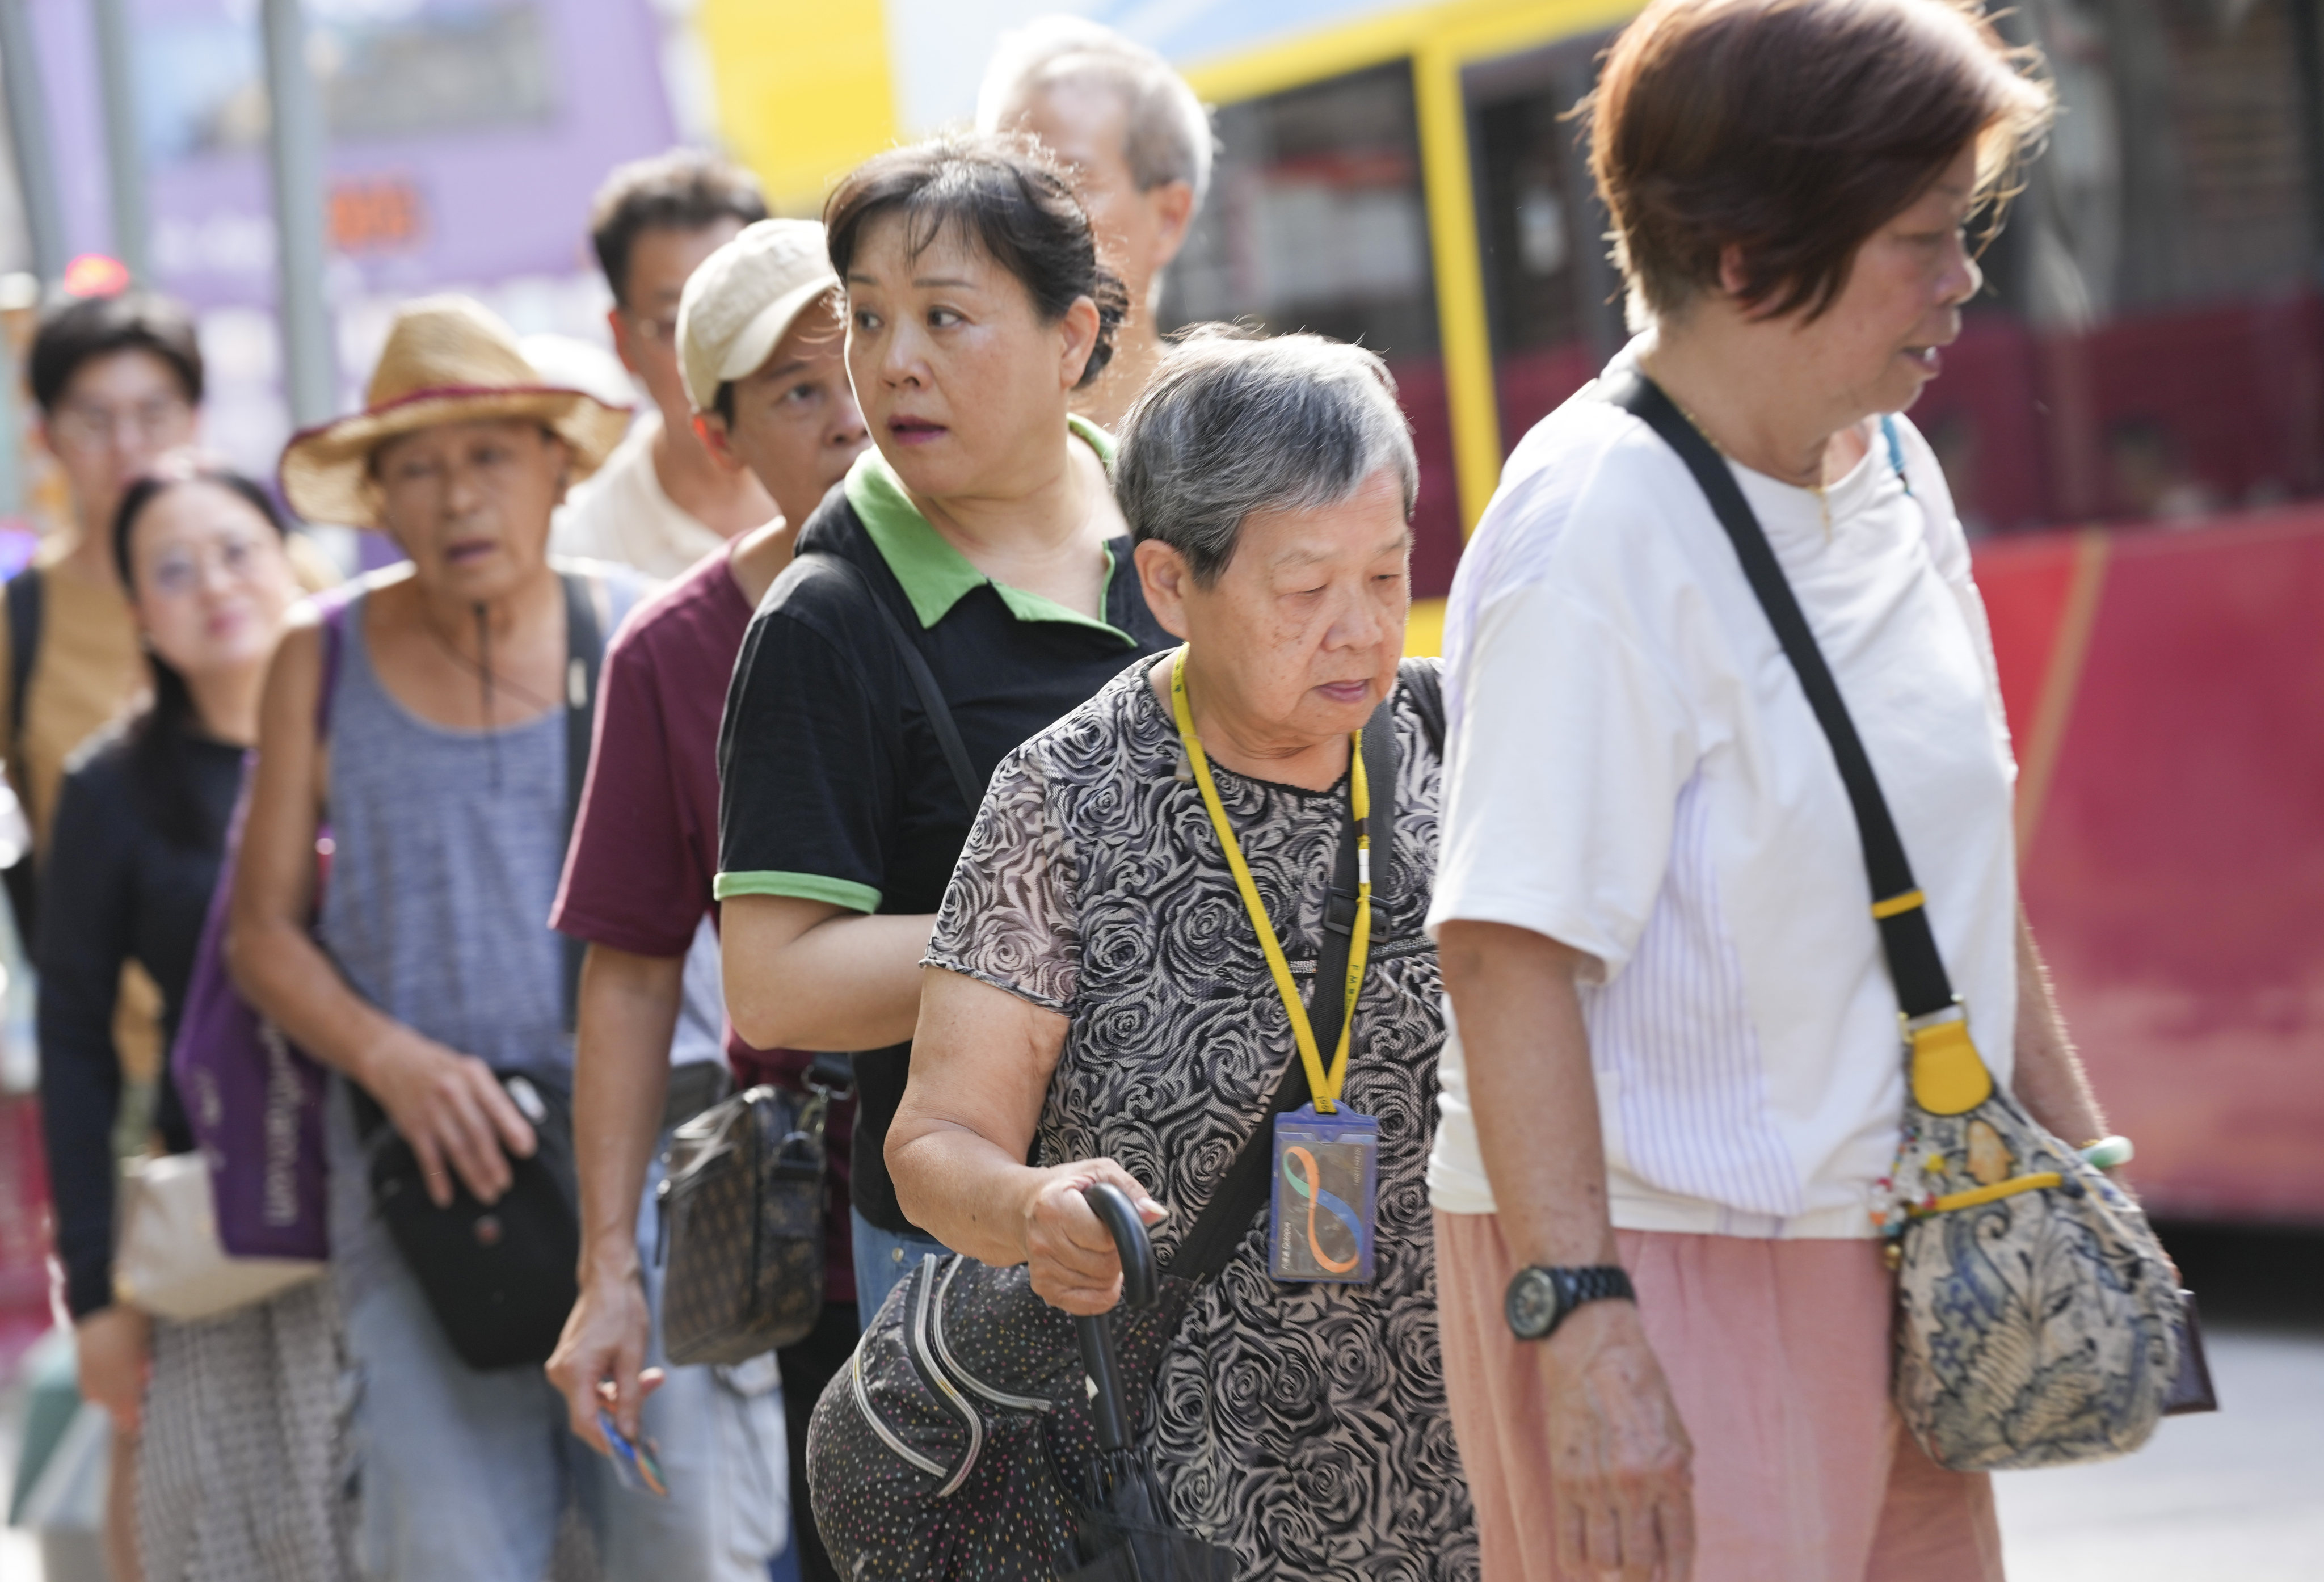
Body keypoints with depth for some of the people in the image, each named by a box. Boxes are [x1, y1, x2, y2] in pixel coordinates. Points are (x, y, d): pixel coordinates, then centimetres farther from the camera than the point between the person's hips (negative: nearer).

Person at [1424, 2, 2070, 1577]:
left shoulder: (1895, 475, 9)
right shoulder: (1596, 530, -17)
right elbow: (1511, 953, -22)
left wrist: (2075, 1155, 22)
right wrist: (1580, 1326, -27)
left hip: (1892, 1258, 8)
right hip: (1664, 1259, -8)